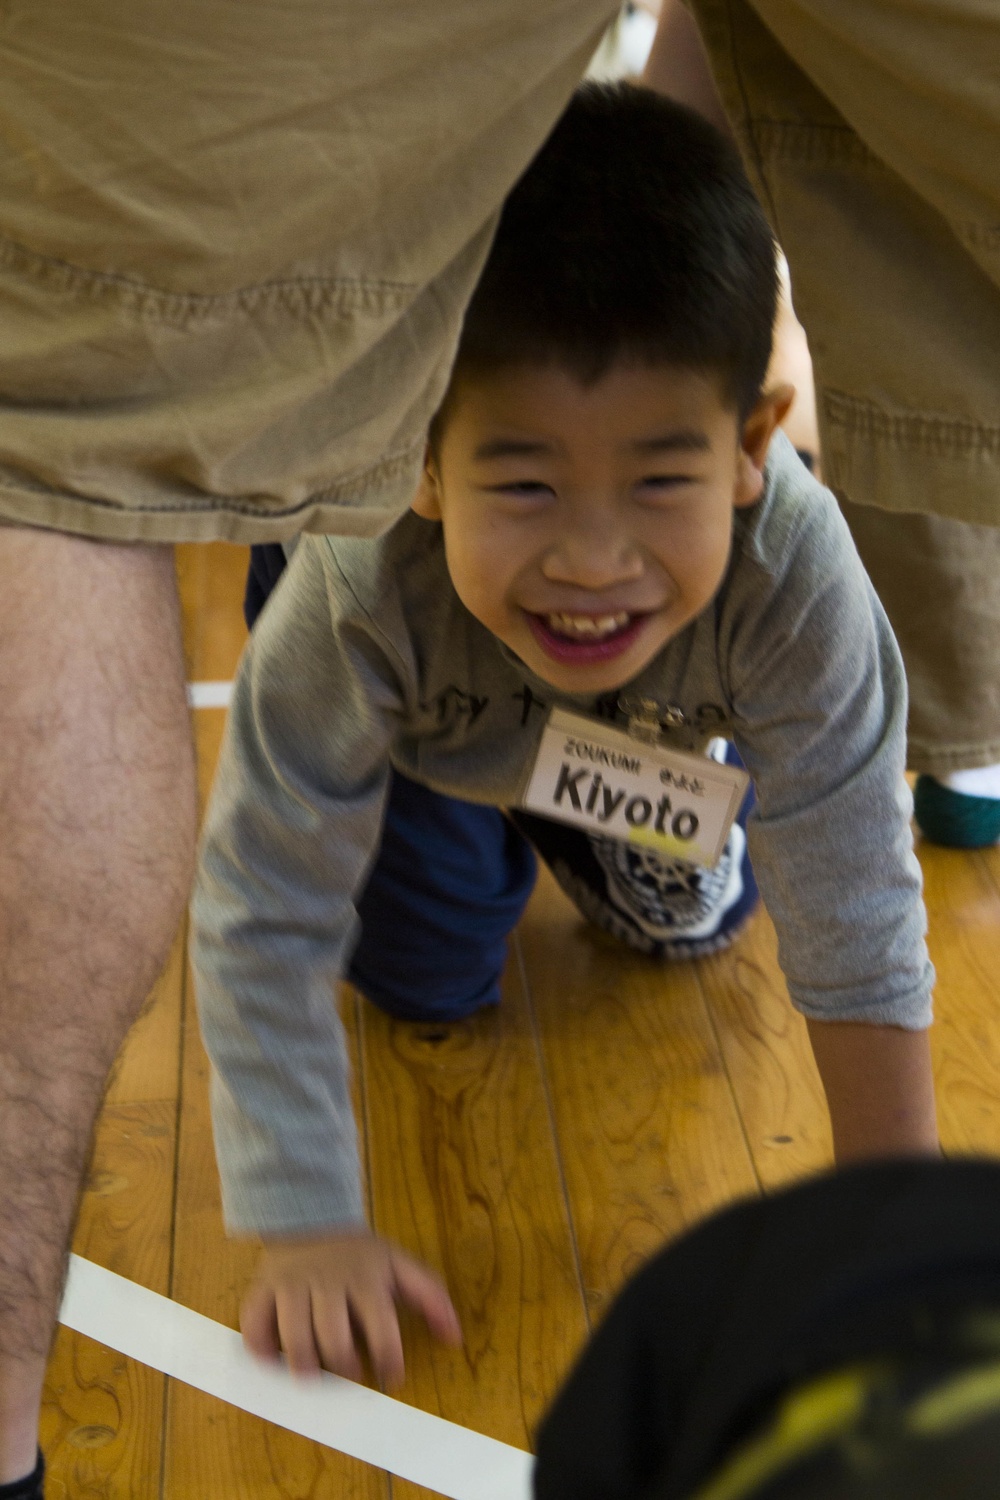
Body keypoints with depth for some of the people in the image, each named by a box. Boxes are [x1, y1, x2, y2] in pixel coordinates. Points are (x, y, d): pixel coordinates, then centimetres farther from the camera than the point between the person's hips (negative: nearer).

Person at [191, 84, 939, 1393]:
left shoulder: (792, 571, -43)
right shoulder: (361, 587, -46)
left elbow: (855, 906, -32)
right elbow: (266, 919, -35)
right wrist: (308, 1228, -33)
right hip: (422, 723, -1)